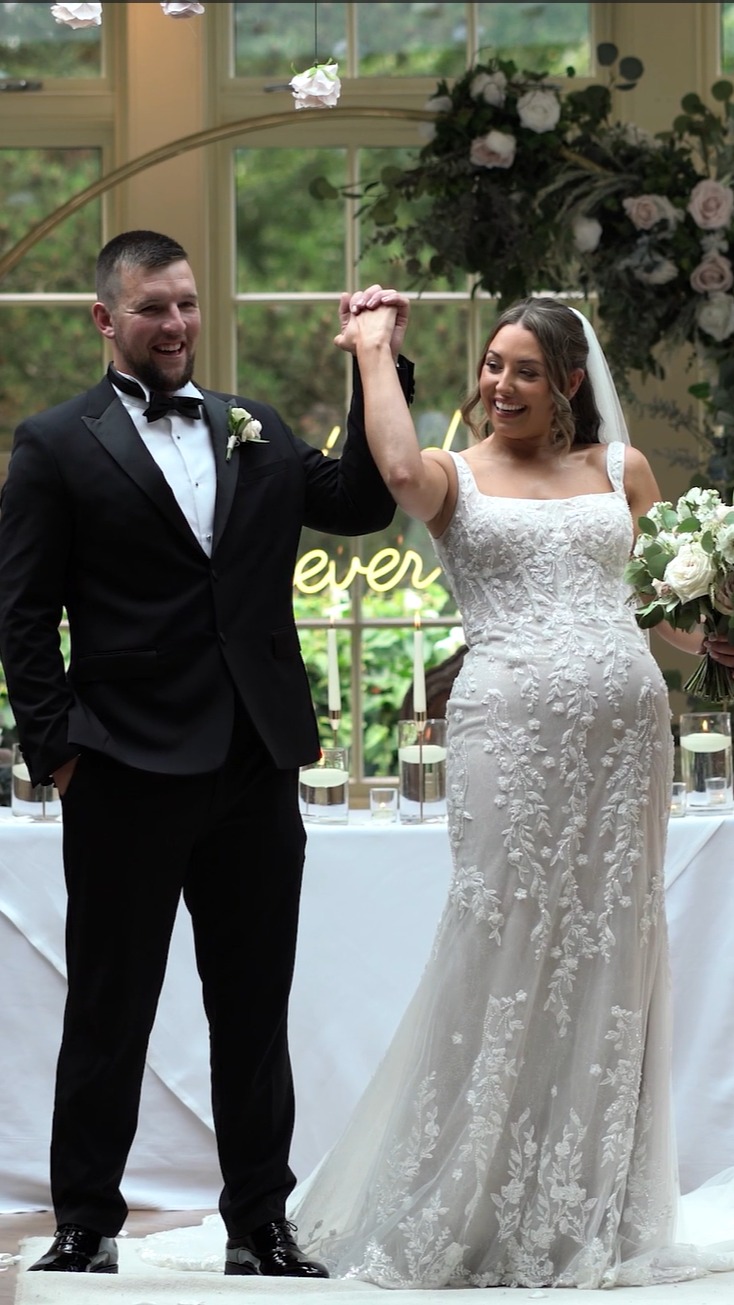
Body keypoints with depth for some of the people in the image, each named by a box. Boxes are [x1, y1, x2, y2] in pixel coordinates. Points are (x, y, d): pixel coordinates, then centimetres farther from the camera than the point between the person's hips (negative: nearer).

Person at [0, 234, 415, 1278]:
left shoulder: (254, 431, 13)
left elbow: (362, 504, 6)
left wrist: (382, 369, -3)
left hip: (258, 769, 4)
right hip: (127, 772, -4)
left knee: (255, 1009, 10)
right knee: (109, 1013, 4)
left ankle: (260, 1225, 18)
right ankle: (85, 1225, 14)